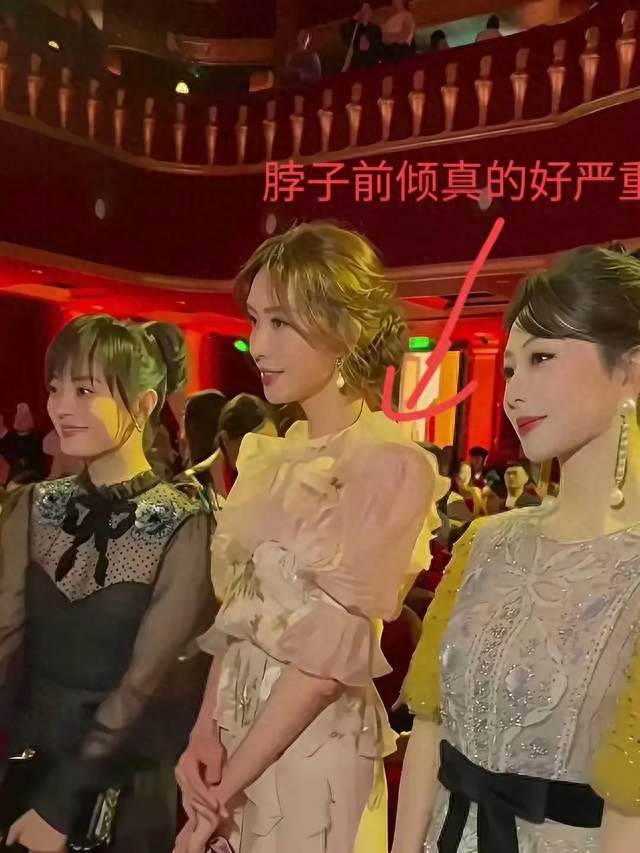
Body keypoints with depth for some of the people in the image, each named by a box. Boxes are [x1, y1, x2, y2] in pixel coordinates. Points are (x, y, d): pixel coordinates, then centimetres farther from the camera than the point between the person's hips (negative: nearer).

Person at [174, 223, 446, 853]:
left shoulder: (393, 467, -19)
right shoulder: (270, 456, 3)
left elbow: (334, 652, -20)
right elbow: (235, 613, 5)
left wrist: (227, 785, -13)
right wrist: (204, 731, -6)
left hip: (314, 742, -6)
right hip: (237, 727, 6)